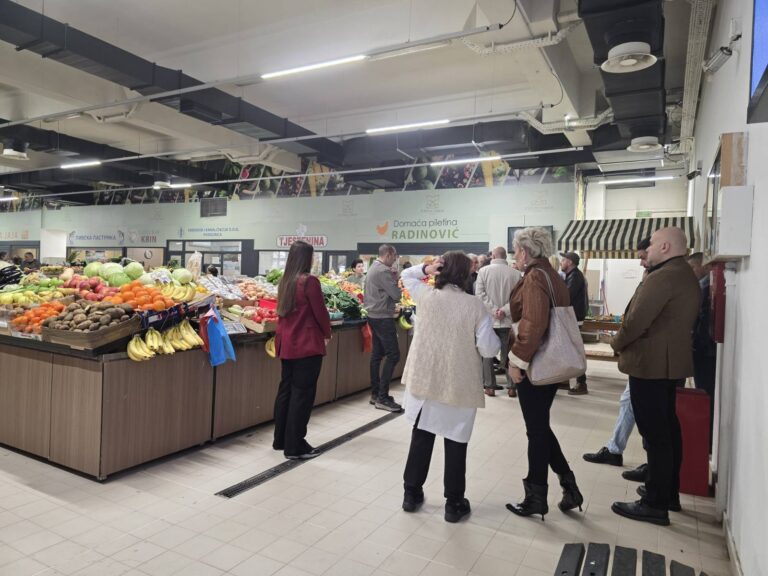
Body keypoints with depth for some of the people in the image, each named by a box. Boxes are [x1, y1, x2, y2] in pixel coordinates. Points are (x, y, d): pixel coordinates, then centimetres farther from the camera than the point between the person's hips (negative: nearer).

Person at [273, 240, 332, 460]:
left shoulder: (285, 281, 7)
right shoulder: (309, 281, -16)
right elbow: (320, 312, -11)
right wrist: (327, 334, 5)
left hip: (286, 343, 8)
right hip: (307, 345, -8)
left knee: (285, 389, 16)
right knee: (302, 393, 0)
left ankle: (280, 440, 28)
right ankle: (295, 446, 7)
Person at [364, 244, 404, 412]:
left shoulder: (372, 269, 15)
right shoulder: (384, 271, -16)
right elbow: (396, 296, -16)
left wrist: (392, 280, 4)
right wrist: (395, 280, 2)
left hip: (374, 316, 11)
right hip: (383, 318, -11)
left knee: (377, 354, 12)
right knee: (393, 355, -9)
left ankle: (375, 394, 17)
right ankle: (382, 398, -8)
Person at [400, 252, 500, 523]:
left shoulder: (426, 295, -4)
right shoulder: (475, 306, -11)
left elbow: (406, 276, 17)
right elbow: (489, 349, -13)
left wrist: (425, 269, 1)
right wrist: (497, 337, 7)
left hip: (424, 379, 3)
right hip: (460, 384, -2)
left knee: (421, 436, 16)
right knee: (456, 442, 10)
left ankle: (412, 493, 27)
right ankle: (454, 503, 20)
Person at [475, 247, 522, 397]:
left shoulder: (484, 271, -5)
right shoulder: (516, 273, -2)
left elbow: (480, 294, -11)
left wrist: (494, 310, -11)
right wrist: (504, 310, -10)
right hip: (508, 320, 1)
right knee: (508, 353, 9)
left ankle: (489, 386, 12)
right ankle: (511, 387, 11)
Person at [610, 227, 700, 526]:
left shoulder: (662, 277, -20)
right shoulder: (688, 277, 13)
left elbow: (637, 321, -23)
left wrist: (617, 342, -4)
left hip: (650, 364, -10)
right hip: (673, 362, 10)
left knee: (655, 435, -3)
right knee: (668, 428, 18)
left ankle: (655, 505, 6)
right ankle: (669, 492, 31)